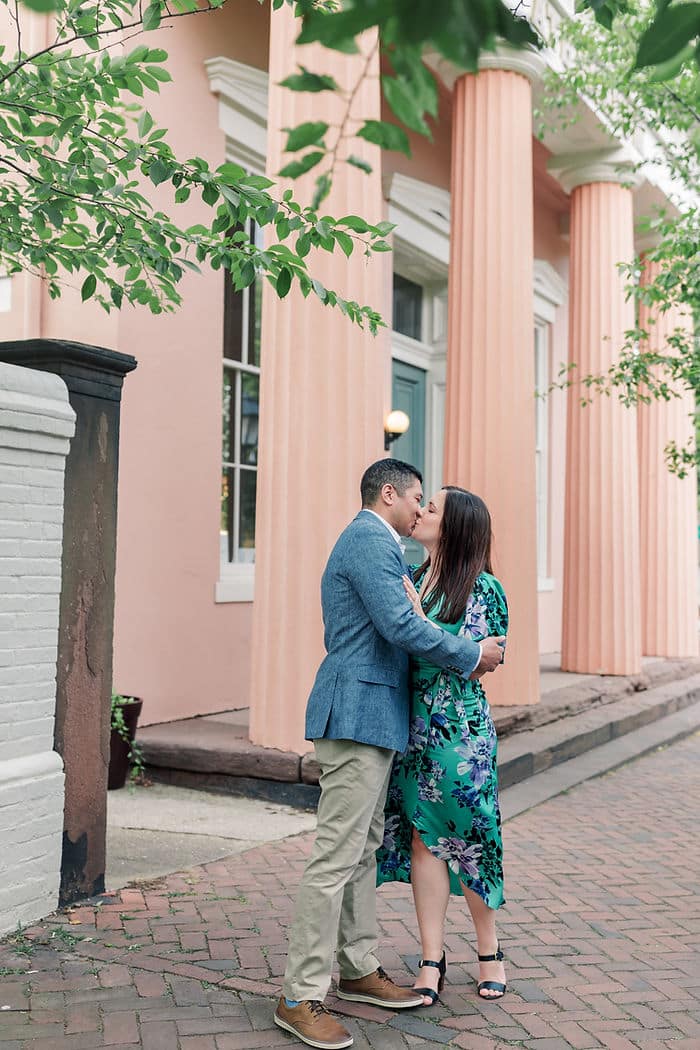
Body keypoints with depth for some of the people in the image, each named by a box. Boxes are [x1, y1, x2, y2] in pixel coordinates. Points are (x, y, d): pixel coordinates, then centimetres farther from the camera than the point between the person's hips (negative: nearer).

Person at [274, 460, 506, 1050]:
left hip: (370, 714, 11)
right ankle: (301, 998, 0)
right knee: (337, 856, -7)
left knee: (364, 850, 17)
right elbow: (400, 625, -21)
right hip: (359, 713, -11)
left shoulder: (369, 541, 21)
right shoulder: (370, 540, -12)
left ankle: (360, 969, 28)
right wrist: (471, 656, -10)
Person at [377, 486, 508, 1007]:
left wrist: (418, 615, -18)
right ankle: (433, 960, 15)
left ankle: (490, 952, 26)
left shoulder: (483, 588, -8)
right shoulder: (414, 580, 10)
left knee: (466, 837, 6)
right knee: (422, 837, 6)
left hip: (460, 726, -5)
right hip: (414, 725, 5)